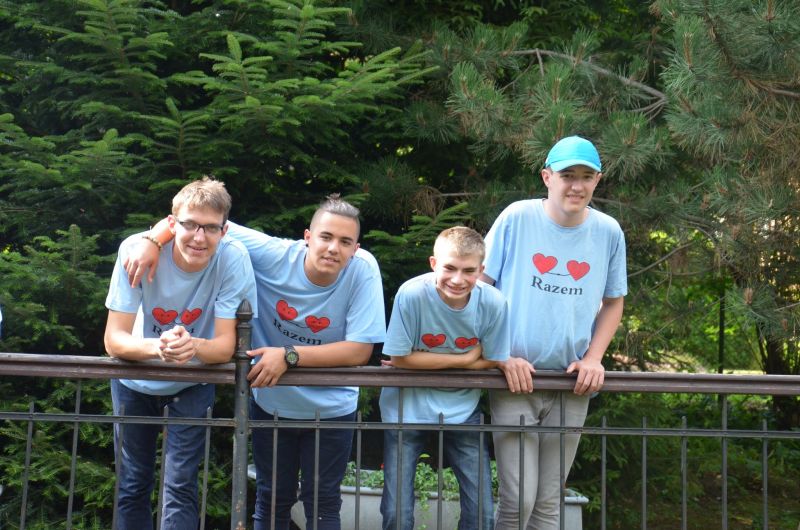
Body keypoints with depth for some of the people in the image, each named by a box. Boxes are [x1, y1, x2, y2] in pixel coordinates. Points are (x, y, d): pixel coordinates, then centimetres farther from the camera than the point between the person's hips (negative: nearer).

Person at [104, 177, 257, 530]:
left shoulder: (233, 259, -27)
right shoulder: (136, 250, -26)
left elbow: (225, 346, -24)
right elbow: (113, 340, -25)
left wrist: (194, 346, -48)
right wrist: (157, 346, -47)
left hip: (193, 382, -1)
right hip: (136, 379, 1)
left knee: (180, 487, -5)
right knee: (131, 487, 11)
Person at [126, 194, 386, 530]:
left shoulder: (363, 269, -22)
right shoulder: (274, 255, -21)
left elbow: (360, 351, -23)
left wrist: (289, 355, -28)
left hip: (331, 410, -1)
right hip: (271, 404, 1)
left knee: (322, 503, 11)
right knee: (272, 501, 17)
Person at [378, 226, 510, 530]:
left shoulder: (493, 303, -17)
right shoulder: (412, 294, -24)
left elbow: (491, 362, -5)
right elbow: (399, 358, -16)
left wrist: (427, 362, -12)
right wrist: (463, 359, -16)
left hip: (462, 408, 2)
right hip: (408, 407, -2)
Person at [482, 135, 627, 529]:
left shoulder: (608, 232, 1)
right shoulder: (517, 218, -7)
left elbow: (613, 302, 13)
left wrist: (593, 358, -2)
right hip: (515, 377, -3)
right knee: (518, 498, -7)